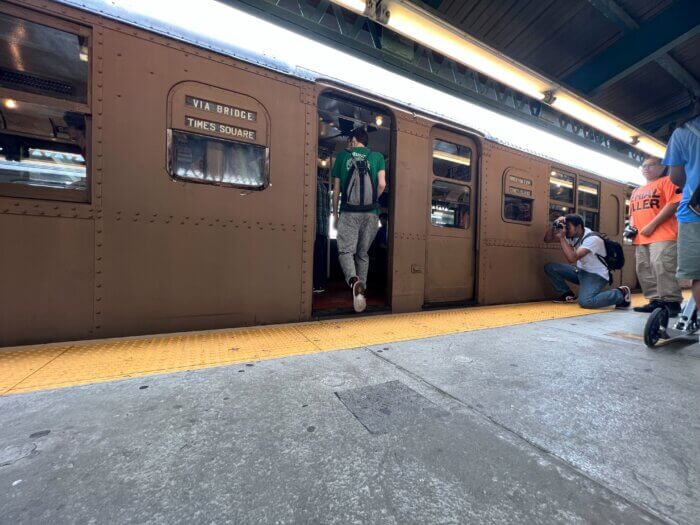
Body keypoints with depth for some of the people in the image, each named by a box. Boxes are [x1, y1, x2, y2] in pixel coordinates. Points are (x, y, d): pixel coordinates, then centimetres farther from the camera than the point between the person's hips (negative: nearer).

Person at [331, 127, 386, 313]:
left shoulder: (343, 155, 11)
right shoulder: (377, 156, 12)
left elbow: (336, 188, 8)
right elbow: (382, 184, -2)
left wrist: (335, 212, 14)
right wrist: (372, 200, 15)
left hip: (349, 212, -2)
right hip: (371, 213, 2)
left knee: (346, 250, -4)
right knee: (363, 252, 13)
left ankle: (354, 281, -30)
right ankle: (362, 287, 14)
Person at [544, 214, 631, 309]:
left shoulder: (592, 239, -24)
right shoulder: (571, 235, -2)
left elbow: (572, 258, -36)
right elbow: (548, 239, -1)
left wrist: (562, 237, -32)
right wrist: (554, 225, -18)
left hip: (596, 275, -7)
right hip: (581, 271, 8)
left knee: (585, 302, -31)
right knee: (550, 267, -6)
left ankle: (621, 294, -3)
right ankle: (568, 294, 7)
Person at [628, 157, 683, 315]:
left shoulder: (666, 181, 4)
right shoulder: (636, 191, 24)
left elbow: (674, 204, -8)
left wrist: (651, 225, -15)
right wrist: (631, 227, 7)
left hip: (662, 235, -7)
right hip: (640, 238, 7)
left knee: (661, 267, -15)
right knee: (644, 270, 5)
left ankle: (671, 302, -6)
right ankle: (655, 301, 11)